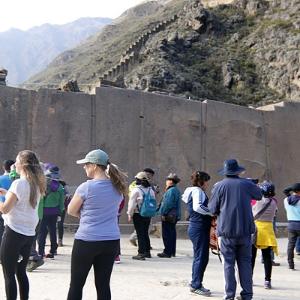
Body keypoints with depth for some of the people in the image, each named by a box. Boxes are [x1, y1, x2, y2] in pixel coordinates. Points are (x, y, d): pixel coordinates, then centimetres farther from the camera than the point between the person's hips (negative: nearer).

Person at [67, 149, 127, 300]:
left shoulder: (86, 187, -13)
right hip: (111, 241, 5)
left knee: (76, 284, 8)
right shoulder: (117, 187, 4)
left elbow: (71, 211, -2)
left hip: (86, 240, -5)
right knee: (103, 285, 9)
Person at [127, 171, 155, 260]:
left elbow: (132, 204, -12)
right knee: (146, 233, 16)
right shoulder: (151, 190, 7)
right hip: (148, 215, 6)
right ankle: (147, 252, 22)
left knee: (140, 234, -2)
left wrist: (130, 214, -4)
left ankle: (141, 253, -3)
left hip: (138, 215, -6)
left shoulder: (136, 190, -12)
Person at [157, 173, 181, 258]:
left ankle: (167, 252, -4)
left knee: (167, 235, -6)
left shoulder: (171, 191, -17)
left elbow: (167, 203, -22)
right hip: (175, 215, 10)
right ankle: (172, 251, 21)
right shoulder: (176, 190, 15)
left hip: (168, 216, -10)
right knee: (172, 233, 15)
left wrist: (163, 213, -18)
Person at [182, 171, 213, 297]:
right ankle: (196, 285, 1)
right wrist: (212, 212, -21)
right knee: (201, 257, -5)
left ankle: (195, 284, 23)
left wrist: (209, 212, 9)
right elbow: (197, 207, -28)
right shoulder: (197, 191, -12)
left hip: (196, 227, 11)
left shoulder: (194, 191, 18)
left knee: (199, 257, 16)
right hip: (199, 228, -11)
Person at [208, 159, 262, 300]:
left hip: (227, 231, -1)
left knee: (229, 263, 6)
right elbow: (259, 195, 19)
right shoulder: (246, 184, 0)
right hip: (245, 230, 2)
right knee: (245, 262, 10)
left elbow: (212, 209, -1)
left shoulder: (219, 186, -5)